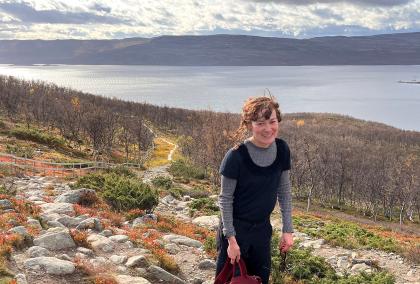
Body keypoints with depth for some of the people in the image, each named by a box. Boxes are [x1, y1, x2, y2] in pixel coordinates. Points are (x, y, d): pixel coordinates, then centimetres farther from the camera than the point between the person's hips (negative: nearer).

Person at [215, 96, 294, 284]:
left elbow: (284, 191, 2)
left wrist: (288, 229, 1)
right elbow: (225, 199, -14)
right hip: (235, 227, -4)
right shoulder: (236, 156, -23)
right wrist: (231, 238, -14)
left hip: (262, 228, 5)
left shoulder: (282, 150, -9)